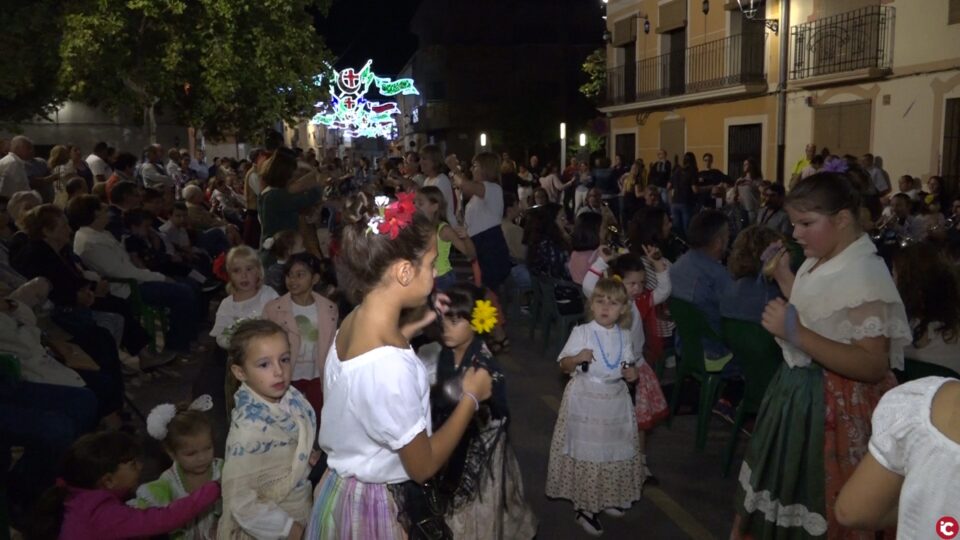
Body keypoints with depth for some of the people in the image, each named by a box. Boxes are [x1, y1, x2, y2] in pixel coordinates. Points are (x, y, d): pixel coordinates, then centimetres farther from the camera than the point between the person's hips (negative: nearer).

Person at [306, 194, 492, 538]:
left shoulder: (353, 320, -9)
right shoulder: (390, 367, -34)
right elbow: (423, 466, -21)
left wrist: (412, 327, 5)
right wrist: (471, 397, -12)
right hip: (379, 506, -8)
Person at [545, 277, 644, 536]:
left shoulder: (623, 337, 2)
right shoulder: (581, 332, -11)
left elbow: (629, 366, 14)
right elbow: (564, 365, -8)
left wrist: (632, 372, -8)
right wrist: (577, 358, -28)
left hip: (615, 401, 5)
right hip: (586, 401, -5)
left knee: (615, 450, 15)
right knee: (586, 452, 1)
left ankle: (608, 498, 37)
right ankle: (585, 507, 16)